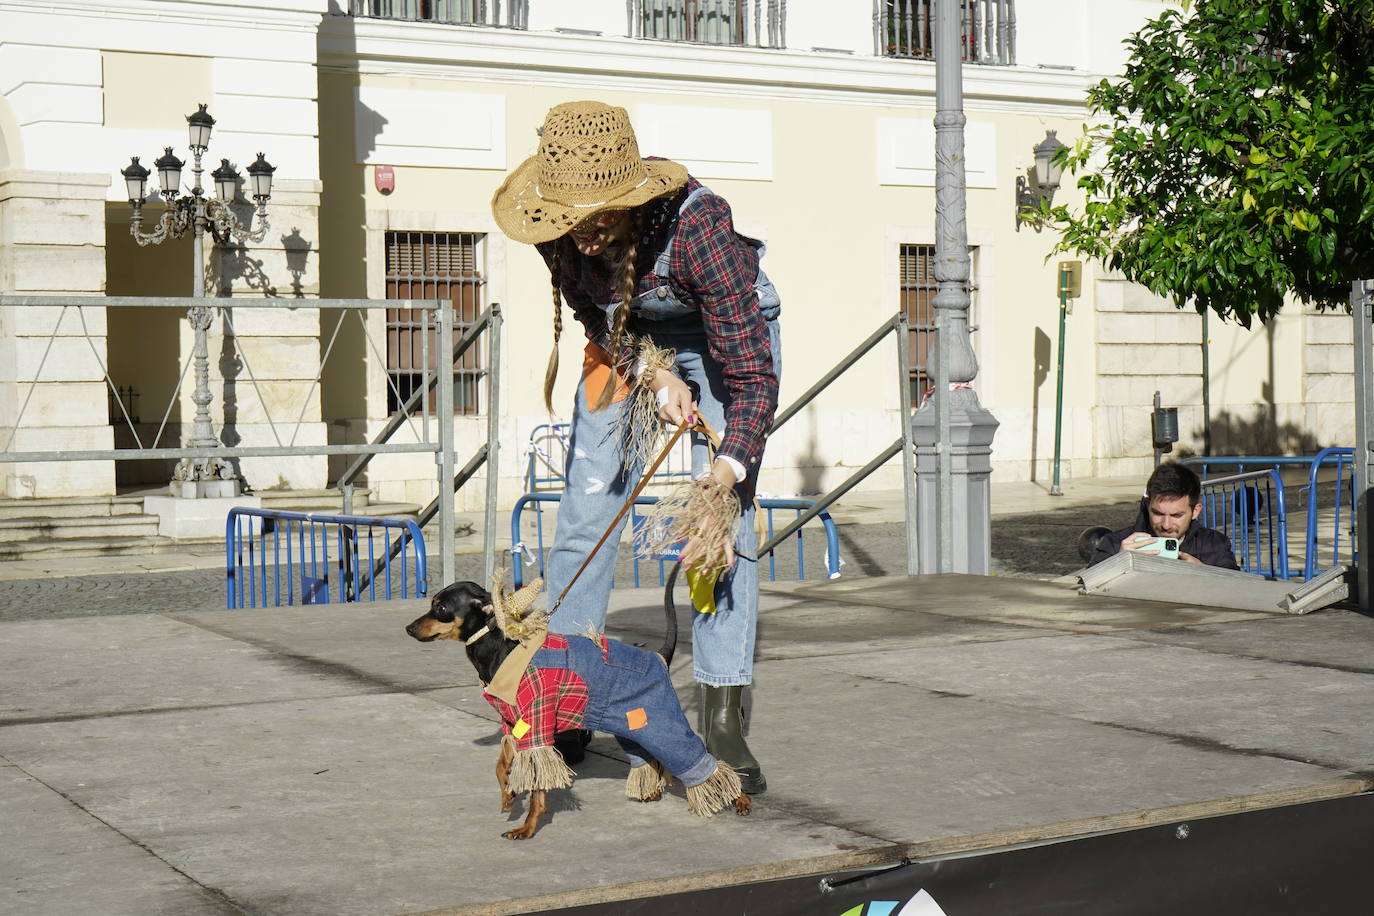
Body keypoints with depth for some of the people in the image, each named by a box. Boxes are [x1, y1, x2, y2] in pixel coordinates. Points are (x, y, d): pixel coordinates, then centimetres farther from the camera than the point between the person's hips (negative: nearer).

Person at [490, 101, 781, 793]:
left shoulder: (698, 223, -40)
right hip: (628, 337, 4)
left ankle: (723, 719, -13)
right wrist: (651, 372, -22)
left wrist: (725, 476, -48)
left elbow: (751, 374, -37)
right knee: (585, 508, -2)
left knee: (724, 516, -17)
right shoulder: (561, 227, -26)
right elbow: (591, 312, -5)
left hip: (727, 333, -4)